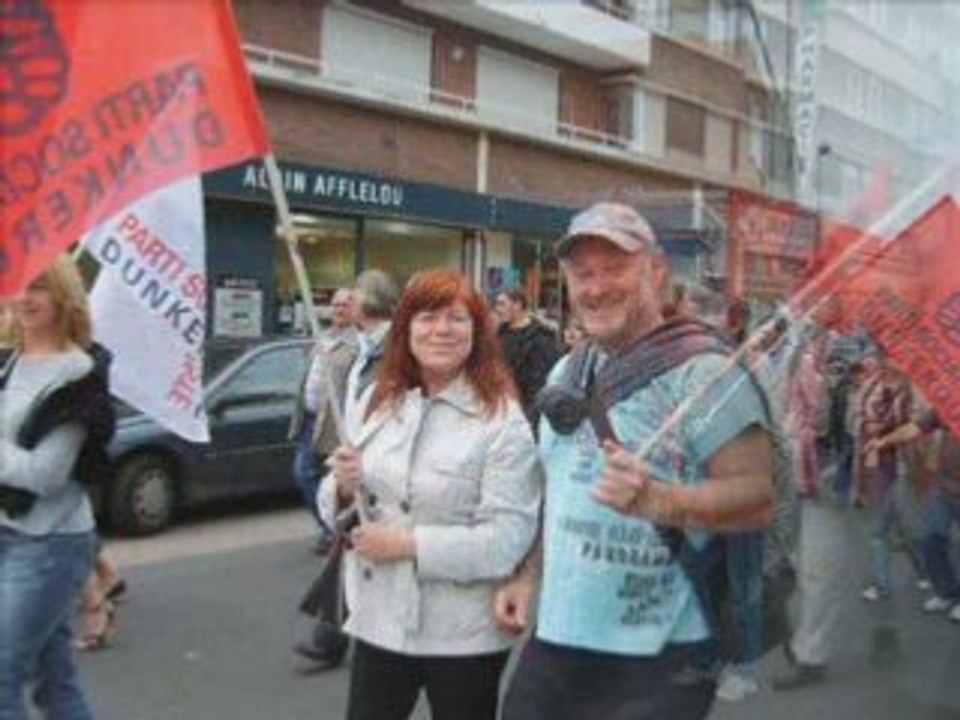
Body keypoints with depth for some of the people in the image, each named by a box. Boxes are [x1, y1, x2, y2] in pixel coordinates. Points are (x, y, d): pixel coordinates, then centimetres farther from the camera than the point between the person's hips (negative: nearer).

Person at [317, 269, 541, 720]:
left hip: (463, 634, -4)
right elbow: (337, 505, 11)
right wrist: (344, 489, -11)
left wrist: (408, 543, -20)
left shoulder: (503, 420, -14)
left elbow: (508, 540, -20)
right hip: (379, 621, 4)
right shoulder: (376, 401, 4)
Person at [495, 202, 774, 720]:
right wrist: (530, 577, 12)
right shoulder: (566, 374, 12)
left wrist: (661, 502, -31)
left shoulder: (701, 370, -12)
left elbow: (763, 495, -18)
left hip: (658, 659, -7)